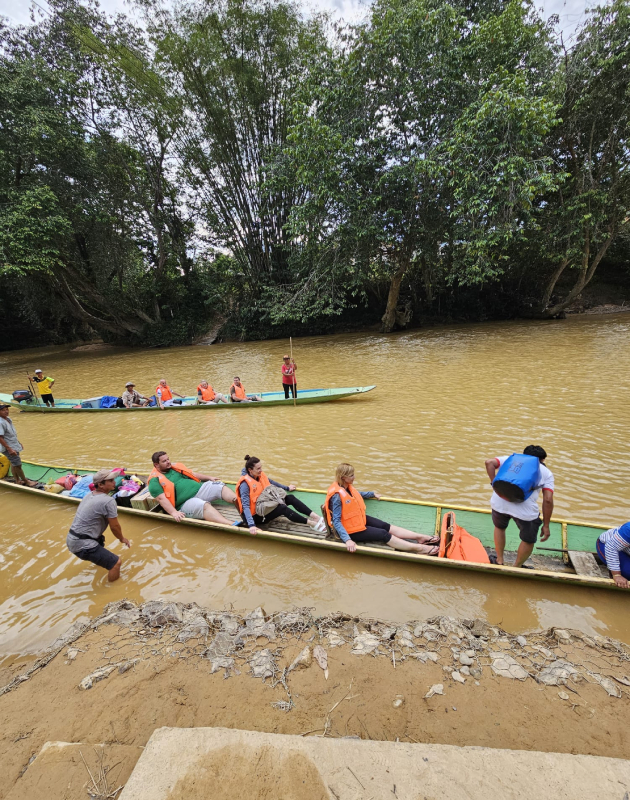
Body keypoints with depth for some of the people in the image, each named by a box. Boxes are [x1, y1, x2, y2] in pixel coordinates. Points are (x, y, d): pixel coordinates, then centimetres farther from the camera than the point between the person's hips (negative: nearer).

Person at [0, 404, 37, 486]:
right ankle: (26, 481, 12)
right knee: (18, 465, 0)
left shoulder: (8, 419, 6)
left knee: (14, 464, 20)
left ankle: (17, 480, 33)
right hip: (8, 448, -10)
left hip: (14, 446, 10)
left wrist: (18, 442, 23)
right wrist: (9, 449, -26)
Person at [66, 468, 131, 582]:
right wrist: (122, 539, 10)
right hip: (82, 545, -10)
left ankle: (99, 560, 60)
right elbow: (115, 526, -10)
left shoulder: (89, 495, 8)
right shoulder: (108, 501, -19)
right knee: (117, 562, -11)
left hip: (71, 539, 10)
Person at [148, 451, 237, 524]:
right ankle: (232, 525, -51)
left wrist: (208, 477, 18)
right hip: (185, 503, -8)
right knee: (204, 506, -35)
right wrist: (174, 512, -28)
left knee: (220, 486, -13)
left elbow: (193, 474, 28)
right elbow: (161, 498, -14)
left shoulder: (176, 467, 20)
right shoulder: (155, 480, -2)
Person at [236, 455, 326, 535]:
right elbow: (245, 506, -30)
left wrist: (287, 488, 29)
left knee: (290, 498, -8)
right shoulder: (245, 484, -23)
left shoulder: (260, 475, 0)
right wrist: (251, 525, -40)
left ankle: (317, 517, -16)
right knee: (282, 508, -27)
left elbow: (271, 482, 19)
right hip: (255, 516, -8)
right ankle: (311, 523, -22)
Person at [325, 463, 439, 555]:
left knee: (385, 526, -1)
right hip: (350, 530, -9)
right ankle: (419, 548, -12)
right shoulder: (337, 495, -29)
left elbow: (358, 494, 24)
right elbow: (336, 521, -29)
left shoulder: (347, 487, -1)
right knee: (383, 534, -13)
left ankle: (420, 537, -1)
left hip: (359, 519, 9)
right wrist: (347, 540, -38)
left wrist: (373, 494, 29)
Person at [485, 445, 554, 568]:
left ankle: (499, 562, 45)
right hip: (525, 510, -2)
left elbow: (489, 462, 5)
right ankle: (516, 568, 43)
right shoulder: (547, 473, 19)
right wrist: (546, 525, 12)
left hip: (499, 502, 2)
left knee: (499, 527, 33)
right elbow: (548, 500, 7)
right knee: (528, 540, 26)